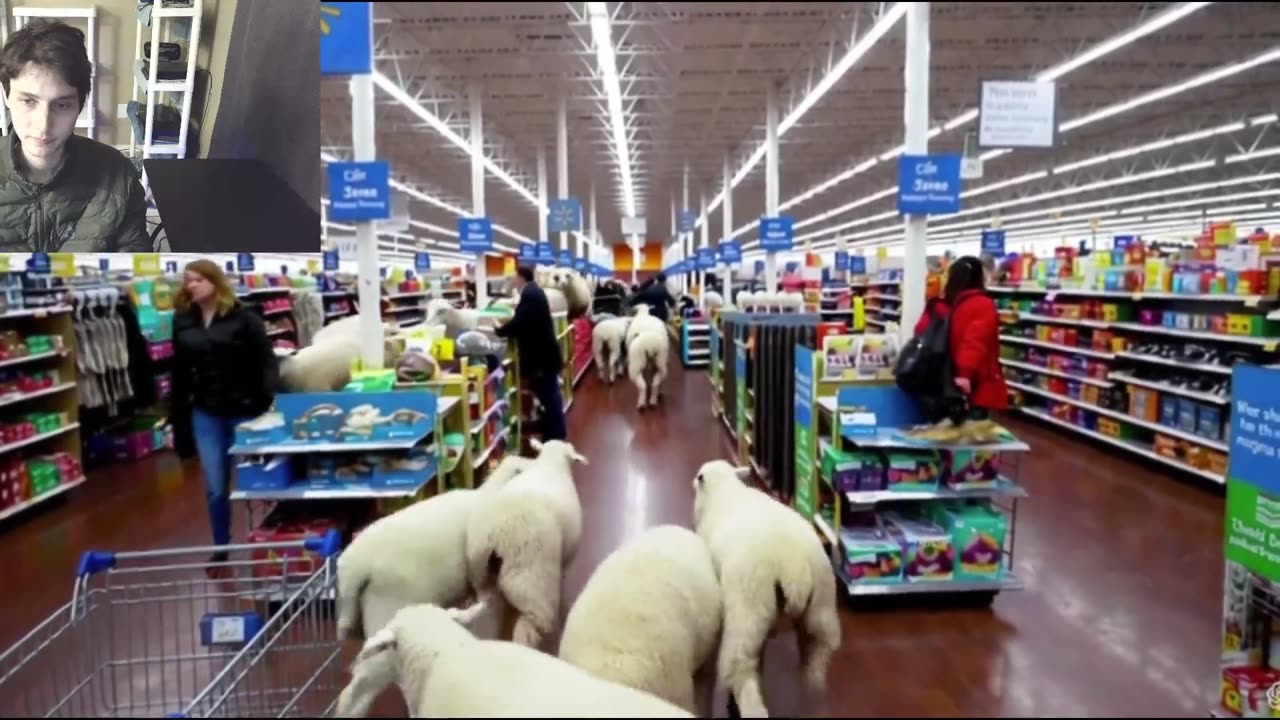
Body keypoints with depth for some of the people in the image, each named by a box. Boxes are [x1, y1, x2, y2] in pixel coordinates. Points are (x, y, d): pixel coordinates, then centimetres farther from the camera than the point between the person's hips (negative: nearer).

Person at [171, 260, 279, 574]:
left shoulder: (243, 317, -7)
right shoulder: (183, 321, 6)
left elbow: (267, 361, -11)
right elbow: (180, 372, 8)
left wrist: (267, 401, -23)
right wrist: (176, 415, 8)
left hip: (244, 411, -3)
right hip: (205, 415, 4)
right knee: (215, 488, 11)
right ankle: (221, 549, 26)